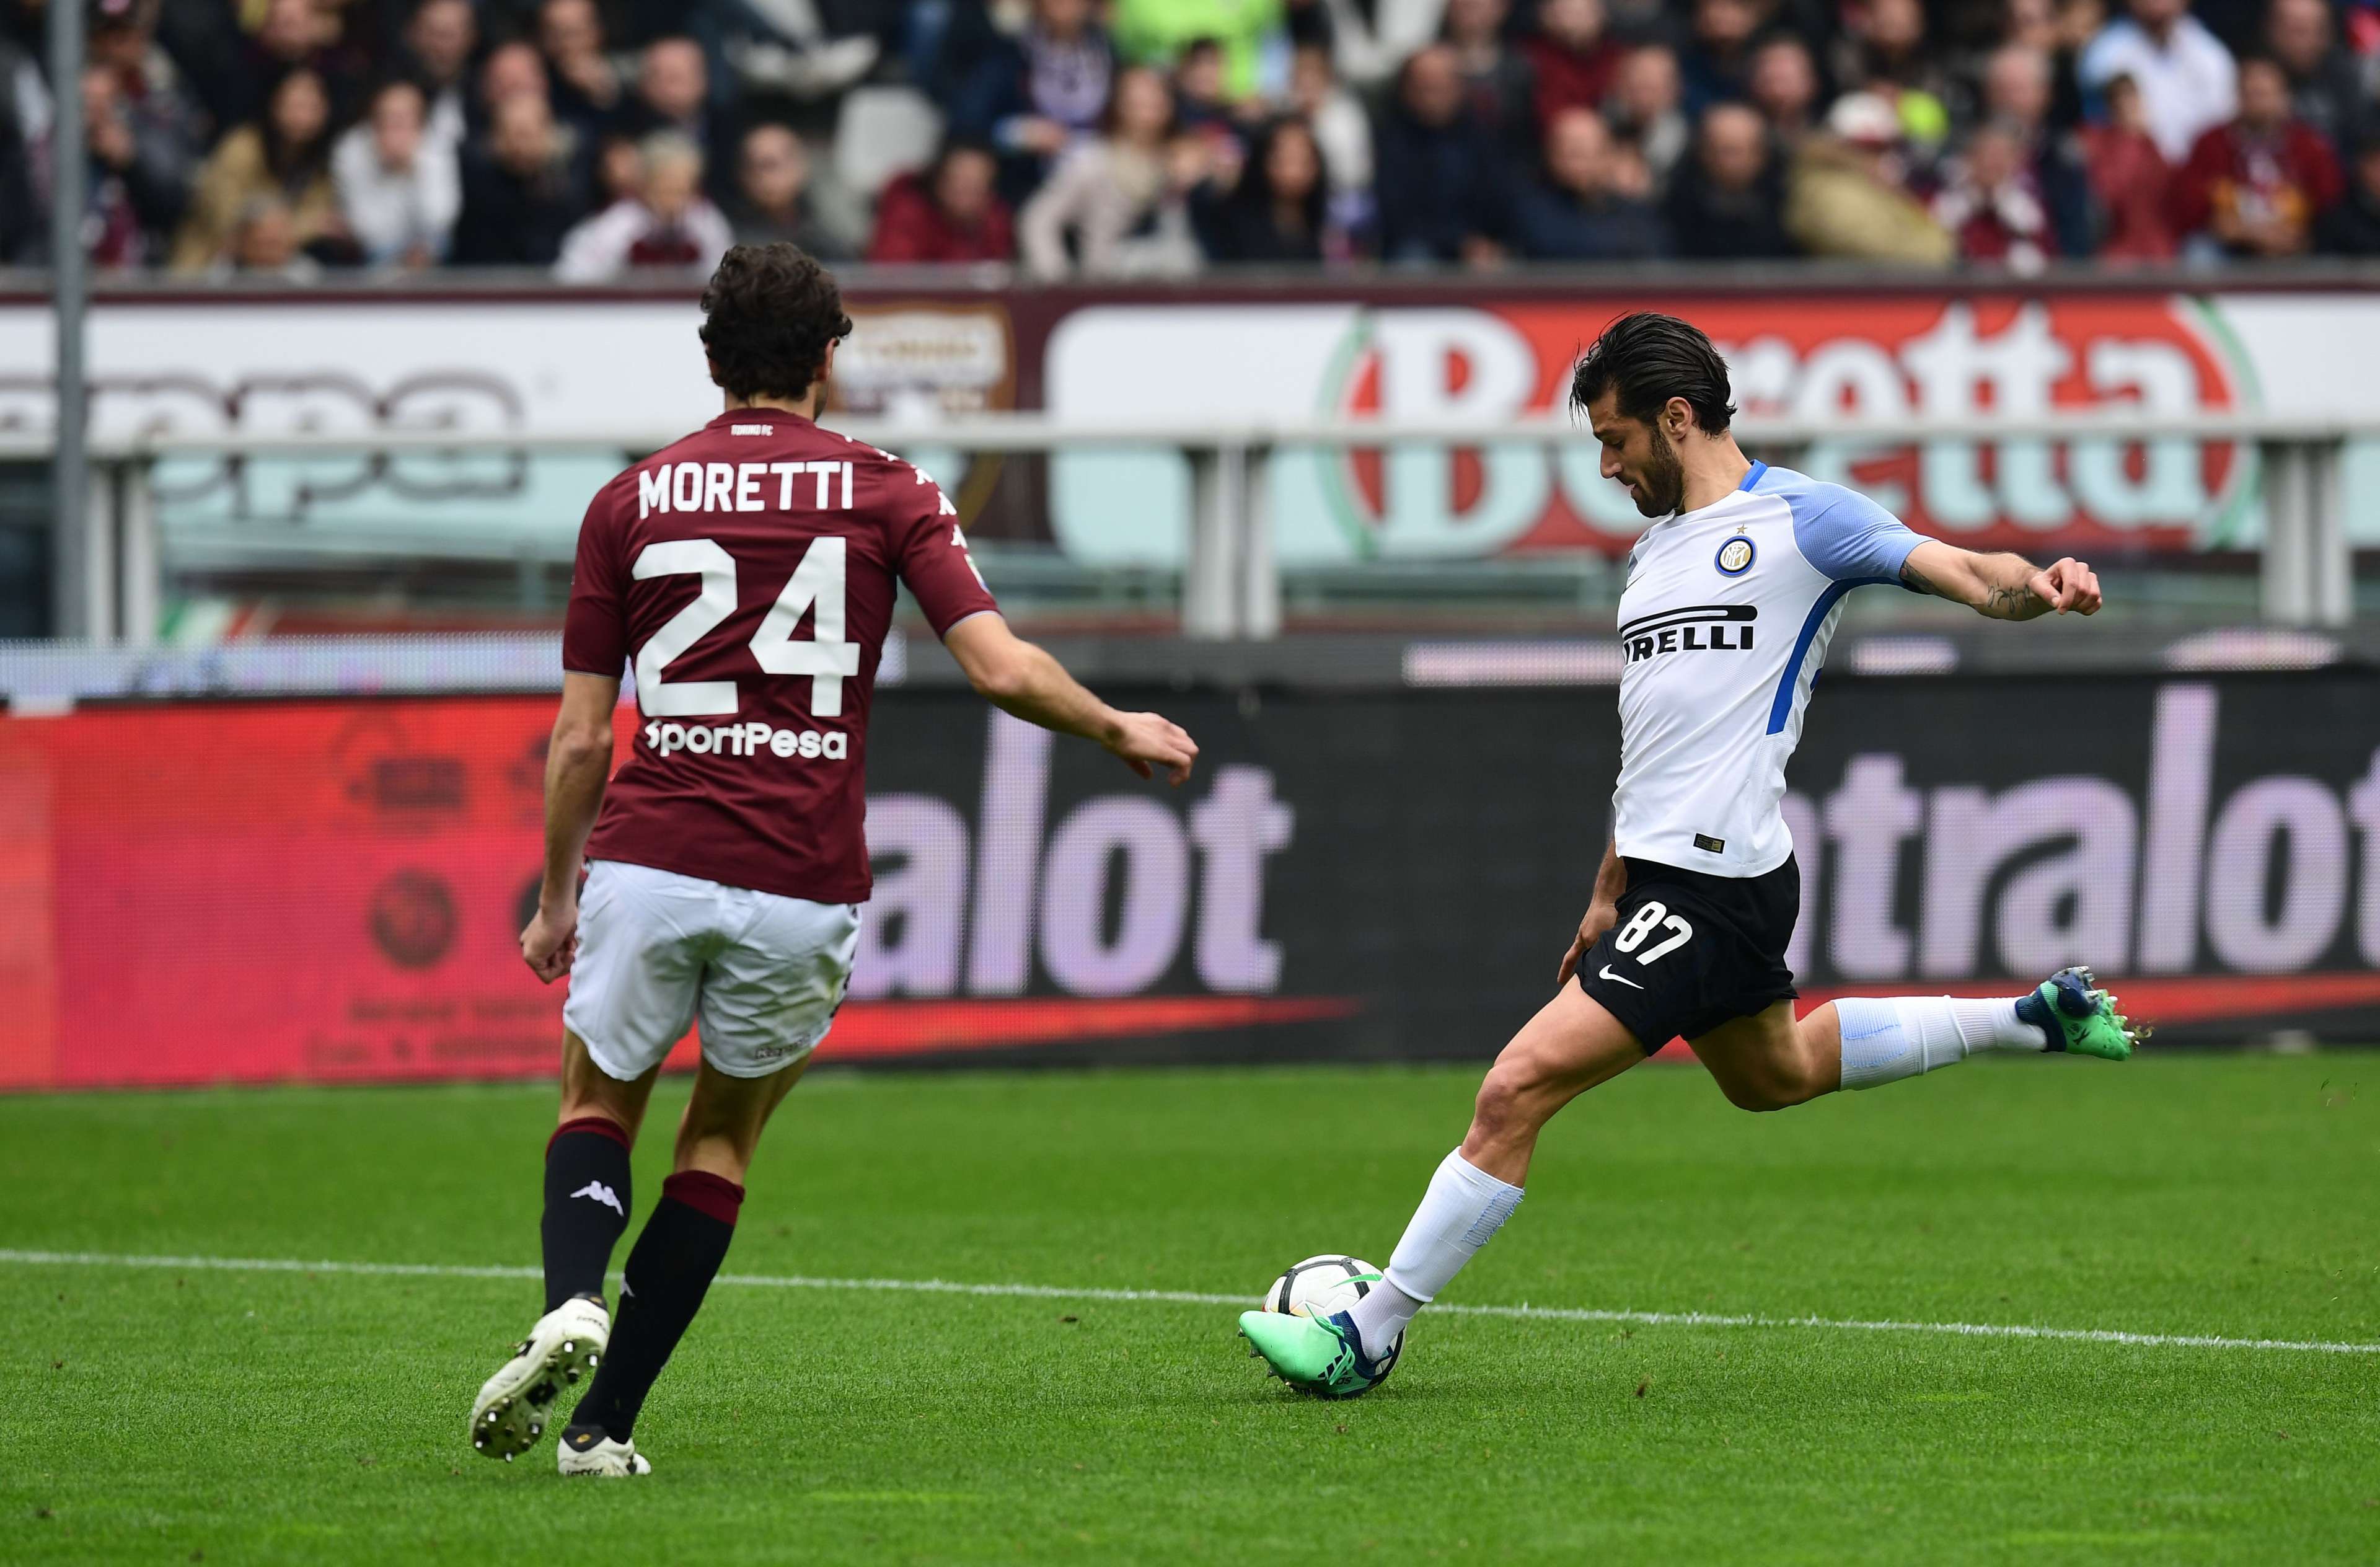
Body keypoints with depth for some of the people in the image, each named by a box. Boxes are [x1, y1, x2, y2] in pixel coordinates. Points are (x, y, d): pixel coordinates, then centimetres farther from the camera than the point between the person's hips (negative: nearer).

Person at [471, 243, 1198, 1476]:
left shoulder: (630, 503, 7)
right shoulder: (885, 494, 4)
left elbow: (580, 738, 8)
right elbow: (1002, 669, -4)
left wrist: (556, 895, 19)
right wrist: (1120, 733, 14)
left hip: (648, 863, 0)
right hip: (803, 886, 0)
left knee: (598, 1108, 19)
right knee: (723, 1138, 18)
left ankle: (571, 1305, -13)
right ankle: (606, 1423, 12)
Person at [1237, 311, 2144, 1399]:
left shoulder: (1798, 517, -6)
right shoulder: (1656, 550, 19)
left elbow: (1964, 573, -13)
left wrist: (2034, 584, -35)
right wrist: (1609, 891, 28)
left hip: (1717, 883, -10)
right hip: (1664, 871, 10)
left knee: (1518, 1088, -15)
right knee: (1771, 1074, 30)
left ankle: (1370, 1336, -10)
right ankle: (2035, 1021, 41)